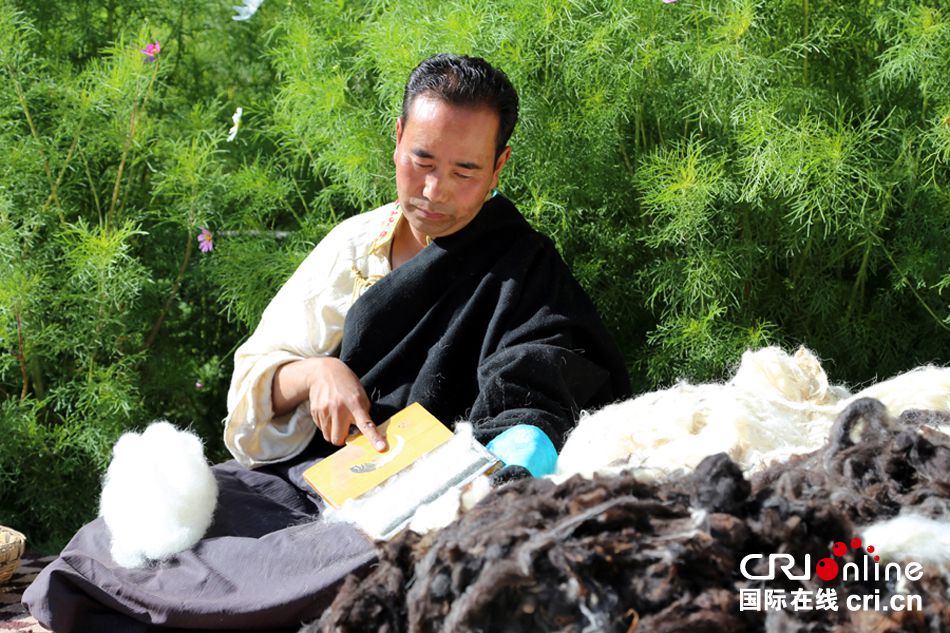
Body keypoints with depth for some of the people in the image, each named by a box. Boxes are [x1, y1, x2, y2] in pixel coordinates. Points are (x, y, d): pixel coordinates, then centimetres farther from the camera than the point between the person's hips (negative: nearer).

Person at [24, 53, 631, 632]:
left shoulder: (524, 271, -2)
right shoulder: (354, 242, 12)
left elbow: (531, 414, -14)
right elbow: (255, 379, 12)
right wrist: (313, 372, -10)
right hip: (301, 478, 4)